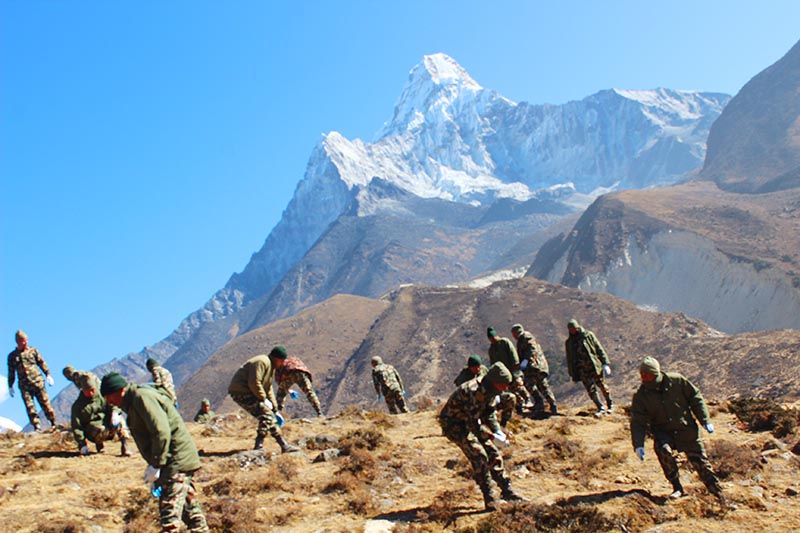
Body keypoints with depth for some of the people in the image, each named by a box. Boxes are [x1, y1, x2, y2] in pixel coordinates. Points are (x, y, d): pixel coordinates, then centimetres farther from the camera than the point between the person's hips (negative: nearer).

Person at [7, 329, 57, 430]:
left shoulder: (33, 350, 9)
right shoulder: (12, 356, 11)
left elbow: (42, 363, 11)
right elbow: (11, 372, 15)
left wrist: (48, 375, 3)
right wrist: (10, 386, 13)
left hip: (38, 381, -1)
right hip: (24, 386, 1)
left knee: (45, 403, 0)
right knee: (29, 406, -6)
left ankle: (53, 423, 8)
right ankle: (37, 427, -4)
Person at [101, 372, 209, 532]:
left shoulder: (142, 397, -12)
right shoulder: (134, 402, 20)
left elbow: (162, 432, -22)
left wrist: (155, 466, -18)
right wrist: (155, 465, 18)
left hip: (177, 461, -10)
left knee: (169, 514, -12)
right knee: (190, 508, 15)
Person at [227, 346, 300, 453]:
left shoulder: (271, 367, 19)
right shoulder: (262, 362, -15)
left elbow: (269, 390, 24)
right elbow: (254, 383, -24)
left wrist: (275, 410, 20)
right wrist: (264, 399, -15)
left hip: (247, 392, 10)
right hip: (241, 391, -10)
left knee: (270, 416, 7)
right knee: (267, 414, -19)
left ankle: (284, 446, 9)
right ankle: (259, 445, -22)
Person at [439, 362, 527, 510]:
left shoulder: (490, 391, -5)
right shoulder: (474, 392, -33)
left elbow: (490, 414, 6)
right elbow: (473, 424, -31)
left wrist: (499, 431, -9)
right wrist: (494, 437, -28)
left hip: (470, 423, 9)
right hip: (453, 424, -9)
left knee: (494, 454, 5)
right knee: (479, 456, -20)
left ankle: (507, 491, 16)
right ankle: (489, 499, -12)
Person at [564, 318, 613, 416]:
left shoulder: (588, 335, 0)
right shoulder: (568, 342, 8)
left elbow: (599, 349, 0)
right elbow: (569, 360, 14)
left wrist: (605, 363, -7)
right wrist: (573, 374, 12)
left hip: (595, 366, -2)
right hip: (583, 371, 2)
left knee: (603, 387, 7)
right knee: (591, 390, -7)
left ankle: (610, 404, 27)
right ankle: (601, 408, 0)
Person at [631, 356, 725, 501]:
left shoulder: (677, 381, -9)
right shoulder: (641, 396, -8)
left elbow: (695, 398, 1)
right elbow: (638, 423, -8)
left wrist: (705, 421, -4)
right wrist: (638, 444, -19)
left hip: (687, 430, 0)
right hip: (663, 432, 0)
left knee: (701, 462, 5)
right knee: (663, 450, -31)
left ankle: (719, 494, 24)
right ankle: (677, 488, -16)